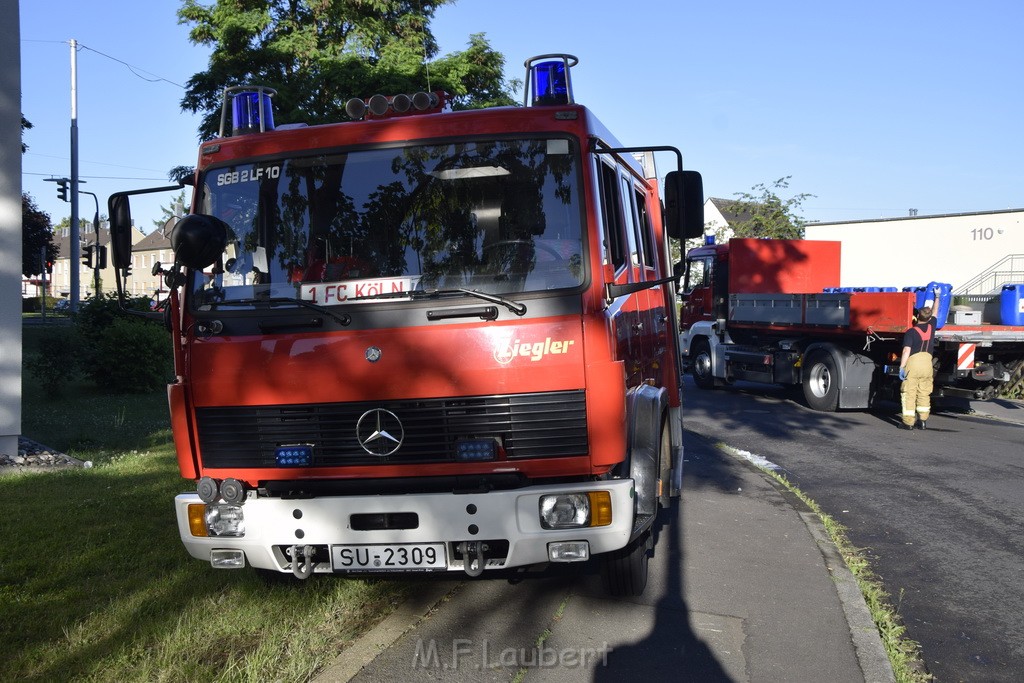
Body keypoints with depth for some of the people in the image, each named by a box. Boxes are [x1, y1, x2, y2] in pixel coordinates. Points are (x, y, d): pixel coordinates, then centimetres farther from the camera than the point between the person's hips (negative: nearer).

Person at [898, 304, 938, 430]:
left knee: (909, 393, -1)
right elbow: (934, 315, 33)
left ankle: (908, 422, -2)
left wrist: (901, 367, -10)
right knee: (924, 393, 12)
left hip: (913, 362, -4)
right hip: (927, 362, 4)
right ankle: (923, 420, 12)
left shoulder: (911, 332, -2)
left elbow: (906, 351, -11)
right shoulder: (931, 326, 11)